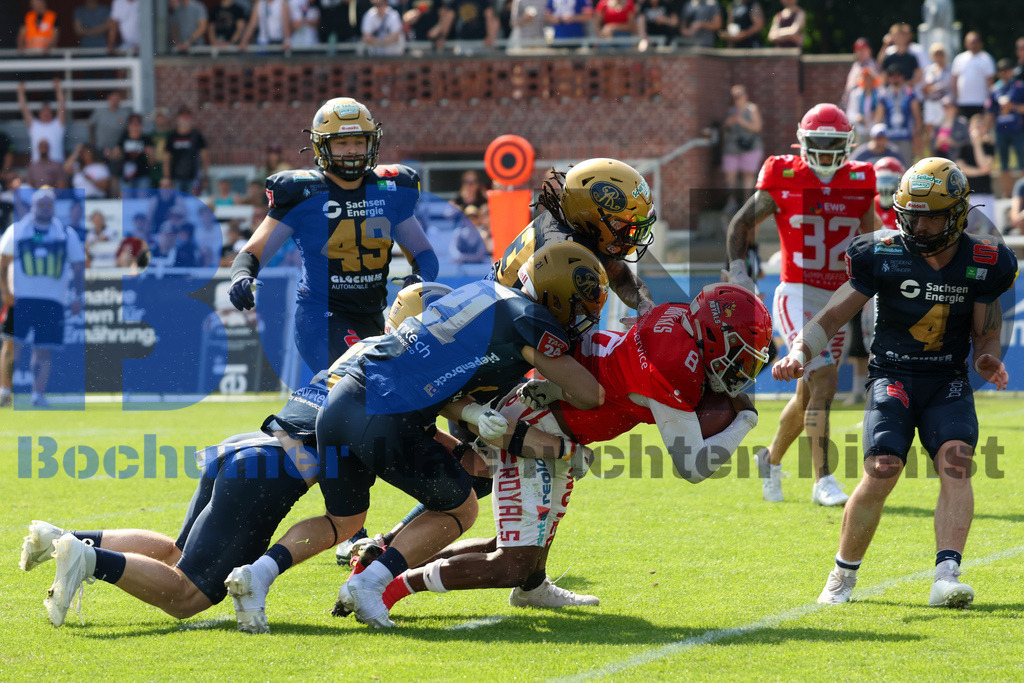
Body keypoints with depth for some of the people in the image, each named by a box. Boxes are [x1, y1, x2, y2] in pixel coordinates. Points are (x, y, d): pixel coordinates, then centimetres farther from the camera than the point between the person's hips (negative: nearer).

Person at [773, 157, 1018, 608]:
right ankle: (843, 575, 1)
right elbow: (832, 316, -3)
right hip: (893, 378, -1)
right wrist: (799, 352, -19)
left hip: (948, 383, 2)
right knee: (881, 472, -20)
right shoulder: (884, 256, -7)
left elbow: (985, 336, 6)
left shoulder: (981, 264, -2)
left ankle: (947, 576, -33)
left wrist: (987, 361, -17)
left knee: (955, 461, -25)